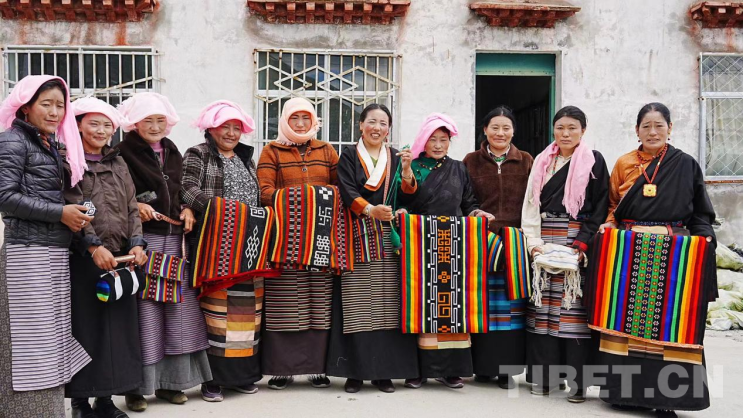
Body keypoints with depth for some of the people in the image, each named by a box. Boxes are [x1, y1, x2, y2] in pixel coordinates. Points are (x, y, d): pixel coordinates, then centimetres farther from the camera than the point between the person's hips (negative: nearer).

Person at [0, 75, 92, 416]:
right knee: (32, 340, -6)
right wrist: (60, 213, -13)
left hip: (56, 252, 8)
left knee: (53, 337, 8)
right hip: (28, 251, -8)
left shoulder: (53, 145, 19)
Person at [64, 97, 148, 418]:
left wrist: (136, 243, -3)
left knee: (118, 327, 6)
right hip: (84, 259, -5)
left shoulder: (118, 163, 16)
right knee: (85, 328, 1)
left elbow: (131, 208, 11)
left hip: (120, 258, 5)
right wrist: (94, 246, -20)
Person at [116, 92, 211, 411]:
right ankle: (137, 385, 2)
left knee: (178, 306, 4)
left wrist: (188, 209, 5)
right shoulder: (123, 152, -2)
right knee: (144, 308, -7)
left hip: (174, 238, 6)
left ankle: (169, 380, 14)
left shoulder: (172, 152, 17)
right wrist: (136, 206, -21)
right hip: (143, 237, -6)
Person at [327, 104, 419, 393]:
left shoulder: (396, 157, 15)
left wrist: (406, 170, -14)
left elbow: (409, 194, 4)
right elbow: (347, 192, -7)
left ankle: (384, 371, 6)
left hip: (389, 239, 2)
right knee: (357, 306, -5)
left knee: (387, 304, -1)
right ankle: (355, 371, 2)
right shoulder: (349, 156, 7)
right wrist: (370, 210, -24)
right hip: (357, 238, -2)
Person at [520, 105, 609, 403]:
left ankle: (577, 380, 0)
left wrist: (583, 244, -12)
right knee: (542, 305, 2)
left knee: (574, 306, -6)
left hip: (577, 240, -3)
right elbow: (530, 204, 9)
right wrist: (533, 241, -4)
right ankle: (543, 375, 8)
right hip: (544, 239, 3)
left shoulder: (594, 161, 2)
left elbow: (601, 206, -2)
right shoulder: (542, 161, 12)